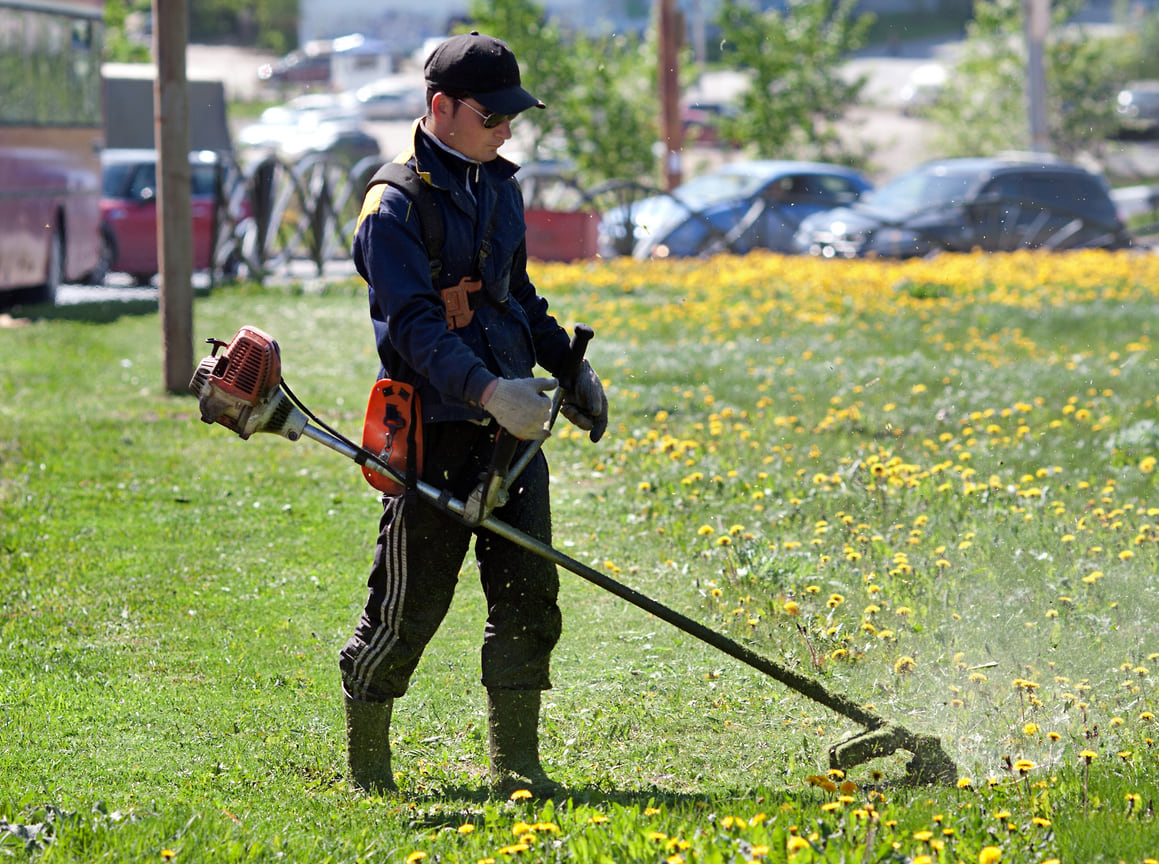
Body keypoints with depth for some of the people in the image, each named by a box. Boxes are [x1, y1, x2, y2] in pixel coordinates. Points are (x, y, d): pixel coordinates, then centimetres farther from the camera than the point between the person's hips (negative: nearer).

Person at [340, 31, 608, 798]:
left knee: (528, 594, 1)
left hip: (510, 427, 7)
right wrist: (486, 388, -34)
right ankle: (366, 760, 17)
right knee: (411, 605, 0)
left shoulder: (500, 188, 14)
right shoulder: (396, 207, -12)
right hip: (434, 428, -7)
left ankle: (515, 764, 7)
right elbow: (415, 323, -22)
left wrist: (570, 366, 21)